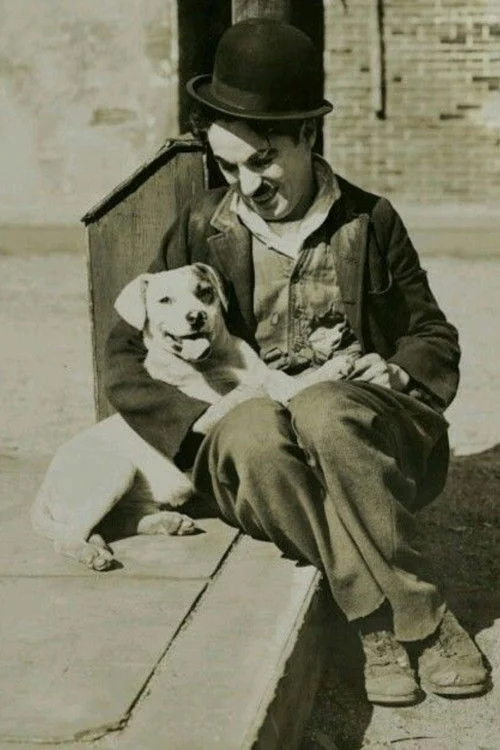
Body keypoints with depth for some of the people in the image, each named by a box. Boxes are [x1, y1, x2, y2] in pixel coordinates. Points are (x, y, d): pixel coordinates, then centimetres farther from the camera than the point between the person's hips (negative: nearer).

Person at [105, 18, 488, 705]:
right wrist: (202, 415, -13)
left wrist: (398, 372, -6)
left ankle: (385, 627, -24)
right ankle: (422, 622, -28)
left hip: (371, 438, 0)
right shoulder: (200, 232, 9)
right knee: (258, 430, -36)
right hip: (248, 455, 1)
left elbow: (435, 339, 19)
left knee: (321, 411, -35)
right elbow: (125, 360, 7)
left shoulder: (370, 221, 11)